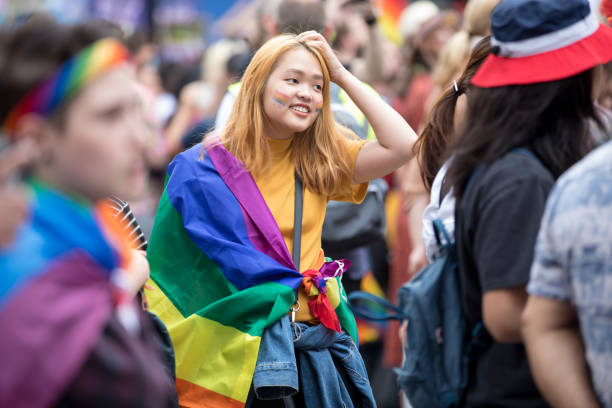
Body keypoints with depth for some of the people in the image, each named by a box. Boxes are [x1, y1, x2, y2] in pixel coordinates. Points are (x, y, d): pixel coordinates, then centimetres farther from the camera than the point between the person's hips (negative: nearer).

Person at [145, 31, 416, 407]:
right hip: (239, 344, -4)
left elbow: (402, 145, -3)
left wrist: (343, 76, -1)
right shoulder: (204, 167, -3)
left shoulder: (320, 161, 9)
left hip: (315, 343, 4)